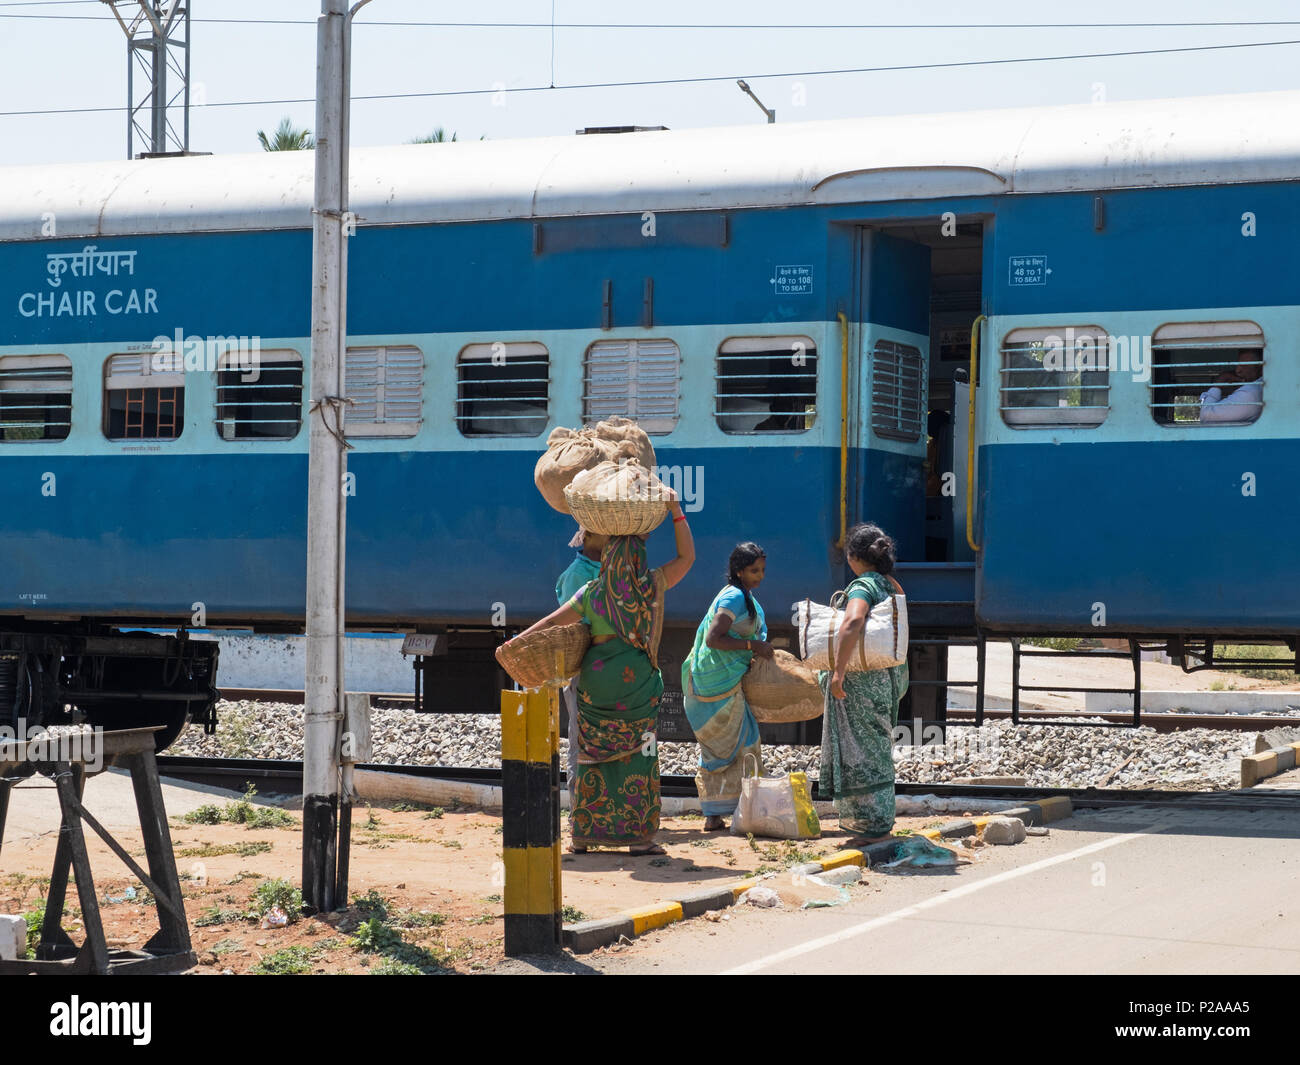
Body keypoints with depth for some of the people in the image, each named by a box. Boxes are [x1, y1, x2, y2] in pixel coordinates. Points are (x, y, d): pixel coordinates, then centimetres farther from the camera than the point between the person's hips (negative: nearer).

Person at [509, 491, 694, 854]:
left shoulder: (591, 592, -3)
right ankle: (638, 836, 2)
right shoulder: (651, 586, -4)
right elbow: (687, 556, 7)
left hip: (595, 679, 1)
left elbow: (552, 622, -2)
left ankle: (584, 834, 11)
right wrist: (676, 510, 7)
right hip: (637, 679, -1)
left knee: (594, 755, 8)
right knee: (636, 756, 4)